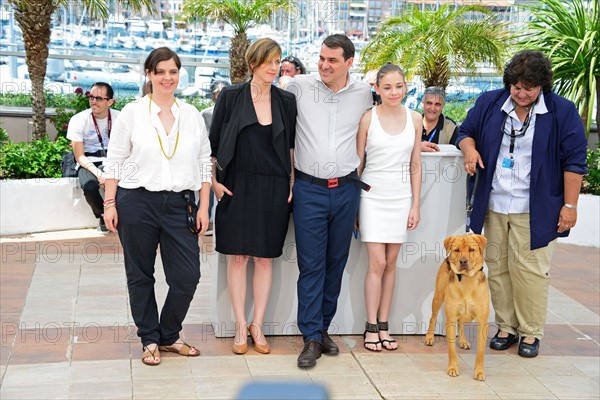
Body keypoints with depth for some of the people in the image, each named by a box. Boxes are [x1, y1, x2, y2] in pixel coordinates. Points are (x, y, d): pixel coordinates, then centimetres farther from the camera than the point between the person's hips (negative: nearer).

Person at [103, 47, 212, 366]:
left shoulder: (192, 115, 8)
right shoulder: (132, 113, 1)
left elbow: (204, 164, 9)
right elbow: (114, 161, 2)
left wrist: (203, 207, 5)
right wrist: (110, 203, -3)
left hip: (180, 204, 2)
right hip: (137, 202, -2)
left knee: (187, 276, -1)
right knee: (140, 276, 7)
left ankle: (169, 336, 21)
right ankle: (150, 339, 23)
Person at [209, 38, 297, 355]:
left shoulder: (286, 101, 6)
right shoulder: (231, 97, -1)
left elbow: (292, 146, 11)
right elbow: (213, 142, 3)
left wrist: (293, 184, 4)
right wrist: (213, 180, -2)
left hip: (273, 188, 2)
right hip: (238, 186, -2)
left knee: (265, 258, 6)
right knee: (237, 256, 2)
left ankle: (257, 326, 15)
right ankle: (240, 327, 11)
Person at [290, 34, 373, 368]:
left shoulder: (363, 93, 4)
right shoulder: (300, 86, -2)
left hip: (346, 188, 2)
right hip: (309, 189, -2)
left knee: (336, 262, 10)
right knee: (311, 264, -3)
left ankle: (323, 327, 24)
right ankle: (312, 337, 3)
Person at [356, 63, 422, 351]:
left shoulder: (414, 119, 3)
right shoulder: (368, 118, -5)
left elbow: (415, 165, 7)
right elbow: (358, 163, 0)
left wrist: (416, 205, 4)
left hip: (401, 197, 3)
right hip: (373, 195, -3)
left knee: (390, 264, 7)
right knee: (377, 263, -5)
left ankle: (383, 325, 15)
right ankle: (371, 327, 6)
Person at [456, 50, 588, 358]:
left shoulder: (561, 111, -4)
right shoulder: (489, 103, 5)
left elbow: (574, 161, -4)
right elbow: (466, 132, 17)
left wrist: (570, 206, -6)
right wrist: (469, 148, -7)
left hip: (535, 211, -4)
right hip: (494, 206, 4)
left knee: (529, 270, -3)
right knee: (497, 267, 8)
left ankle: (531, 332, 10)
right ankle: (506, 327, 21)